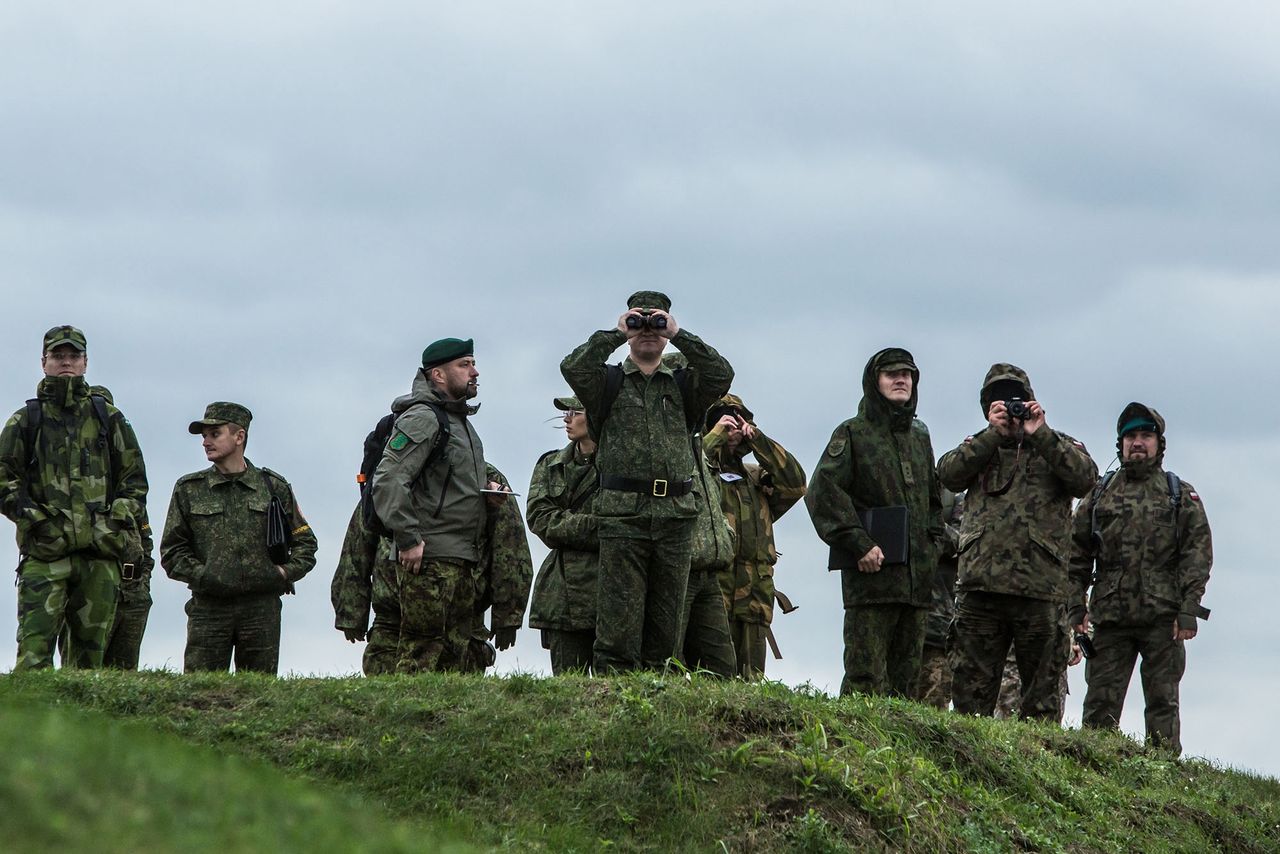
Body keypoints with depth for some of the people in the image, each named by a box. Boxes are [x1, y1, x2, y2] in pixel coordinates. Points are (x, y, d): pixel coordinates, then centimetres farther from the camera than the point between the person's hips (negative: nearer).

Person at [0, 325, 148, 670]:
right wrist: (31, 515, -7)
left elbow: (134, 477, 16)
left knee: (90, 652, 3)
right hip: (44, 554, -2)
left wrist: (120, 521, 2)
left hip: (101, 554, 2)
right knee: (34, 651, -14)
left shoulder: (108, 419, 16)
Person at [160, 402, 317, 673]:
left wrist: (284, 573, 0)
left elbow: (305, 543, 17)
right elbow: (171, 552, 9)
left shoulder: (275, 487, 10)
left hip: (262, 609, 0)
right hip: (209, 607, 0)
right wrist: (202, 576, -6)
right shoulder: (188, 489, 10)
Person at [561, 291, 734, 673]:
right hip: (622, 514, -3)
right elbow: (573, 368, -10)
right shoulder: (609, 382, 10)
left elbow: (721, 375, -3)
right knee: (619, 623, -8)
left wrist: (679, 335, -3)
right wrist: (616, 334, -5)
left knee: (666, 621, 5)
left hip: (675, 515, 3)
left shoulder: (683, 385, 15)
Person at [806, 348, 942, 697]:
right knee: (866, 677, -11)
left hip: (918, 577, 6)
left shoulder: (919, 436, 20)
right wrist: (859, 544, -16)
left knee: (906, 679, 6)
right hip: (871, 573, -6)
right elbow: (823, 492, -10)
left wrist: (931, 546, 14)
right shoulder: (853, 433, 0)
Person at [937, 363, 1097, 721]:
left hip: (1039, 588, -2)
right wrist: (993, 434, -7)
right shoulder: (978, 447, 20)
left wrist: (1040, 434, -8)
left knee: (1042, 694, 2)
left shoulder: (1057, 446, 14)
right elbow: (948, 474, 0)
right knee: (970, 690, 0)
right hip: (980, 586, 2)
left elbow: (1085, 477, -6)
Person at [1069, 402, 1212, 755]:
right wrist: (1076, 608, 1)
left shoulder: (1182, 496, 9)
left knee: (1163, 703, -1)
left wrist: (1188, 611, -10)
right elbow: (1077, 556, 12)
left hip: (1163, 619, -2)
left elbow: (1198, 554, 1)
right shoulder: (1100, 495, 15)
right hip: (1110, 617, 2)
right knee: (1100, 705, -1)